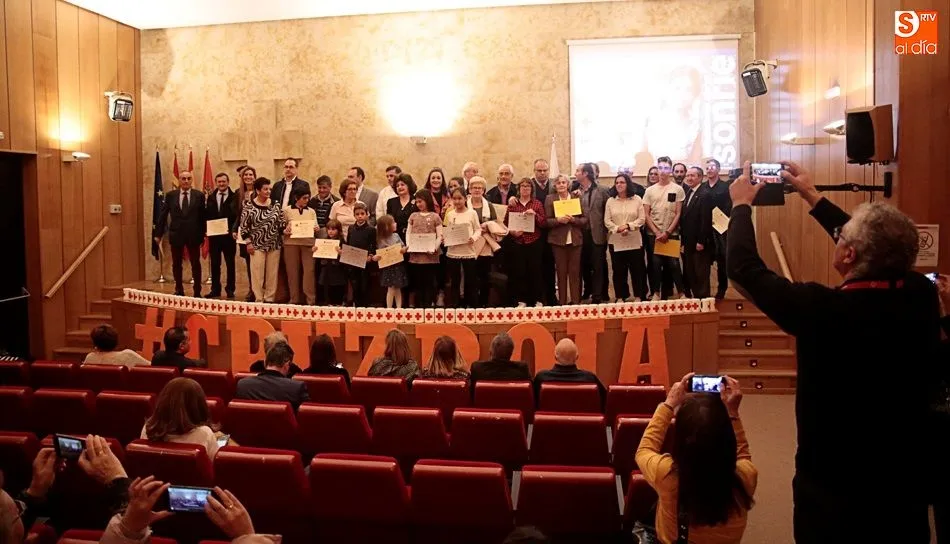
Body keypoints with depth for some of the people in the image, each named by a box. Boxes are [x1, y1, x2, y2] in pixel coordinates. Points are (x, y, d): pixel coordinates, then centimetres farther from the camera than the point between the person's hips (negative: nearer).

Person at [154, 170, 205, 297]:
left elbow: (203, 216, -1)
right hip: (176, 234, 2)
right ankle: (179, 290, 23)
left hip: (193, 235, -1)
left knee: (196, 263, 5)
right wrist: (159, 234, 2)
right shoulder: (170, 195, 2)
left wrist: (203, 234, -2)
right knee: (176, 264, 10)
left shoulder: (199, 195, -2)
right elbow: (163, 215, 4)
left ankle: (197, 292, 14)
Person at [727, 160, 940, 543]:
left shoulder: (823, 310, -29)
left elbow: (744, 268, -17)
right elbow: (879, 246, 6)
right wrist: (813, 197, 15)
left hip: (836, 486, -4)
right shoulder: (922, 296, -13)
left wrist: (741, 205, 0)